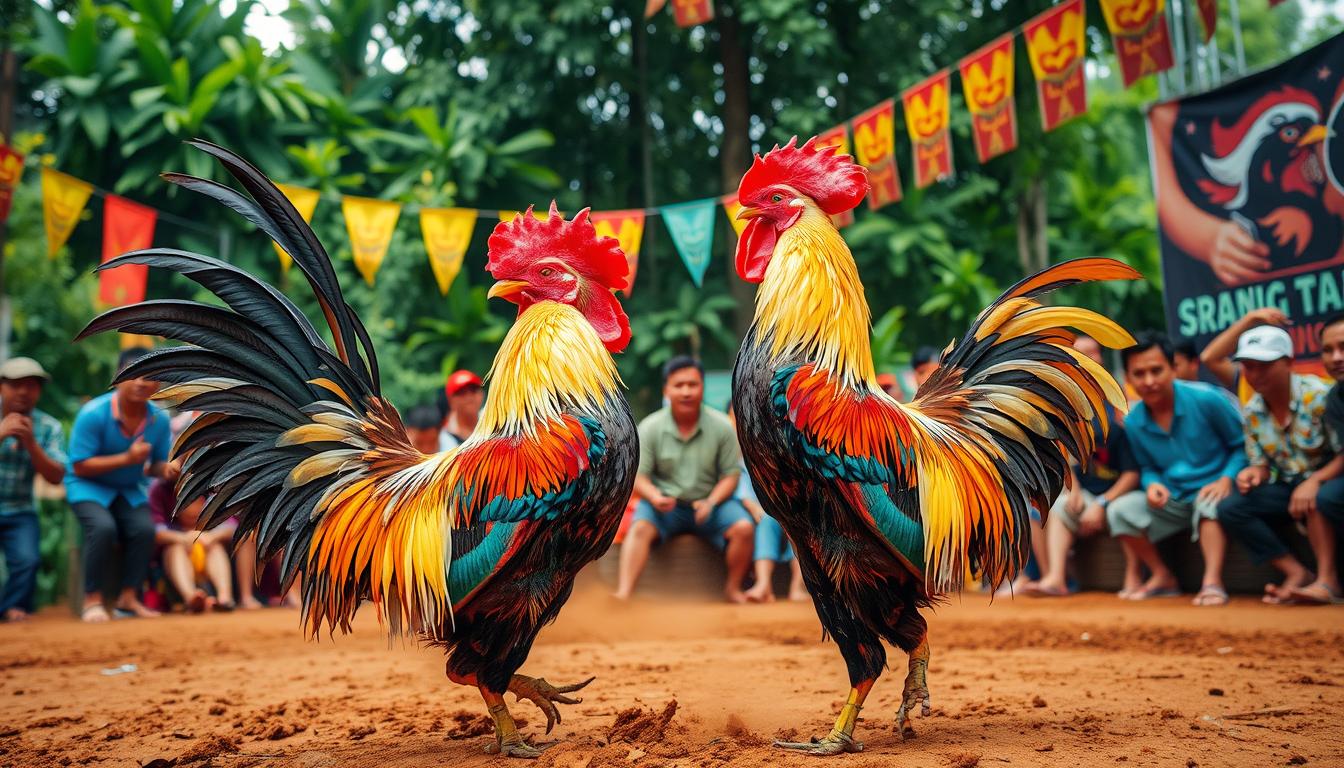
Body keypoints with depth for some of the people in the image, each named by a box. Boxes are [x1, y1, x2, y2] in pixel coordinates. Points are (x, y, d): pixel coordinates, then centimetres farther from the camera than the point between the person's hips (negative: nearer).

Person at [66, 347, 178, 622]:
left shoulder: (159, 419, -7)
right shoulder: (93, 413, -20)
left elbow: (155, 463, 5)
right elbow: (80, 466, -19)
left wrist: (166, 469, -21)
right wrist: (127, 458, -28)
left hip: (131, 488, 4)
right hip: (88, 485, -4)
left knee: (144, 528, -22)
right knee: (103, 526, -30)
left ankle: (128, 598, -5)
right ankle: (92, 599, -14)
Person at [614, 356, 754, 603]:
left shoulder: (722, 426, -4)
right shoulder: (650, 428, -5)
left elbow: (731, 474, -1)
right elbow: (639, 476, -4)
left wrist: (711, 503, -19)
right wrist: (655, 497, -26)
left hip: (710, 502, 1)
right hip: (665, 503, 0)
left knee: (744, 527, -24)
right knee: (639, 528, -29)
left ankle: (733, 588, -4)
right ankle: (623, 593, -40)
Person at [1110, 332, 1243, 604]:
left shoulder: (1206, 399, -15)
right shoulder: (1133, 423, -2)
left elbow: (1242, 445, -5)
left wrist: (1226, 480, -21)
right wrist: (1152, 484, -10)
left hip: (1212, 492, -4)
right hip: (1172, 500, 5)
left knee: (1208, 503, -38)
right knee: (1119, 509, -16)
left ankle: (1212, 581, -40)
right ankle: (1162, 577, -3)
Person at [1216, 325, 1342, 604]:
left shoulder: (1318, 395, -17)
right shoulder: (1251, 412, 0)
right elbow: (1264, 465, 8)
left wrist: (1314, 482, -34)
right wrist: (1255, 473, -17)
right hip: (1288, 487, 5)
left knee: (1318, 497, -39)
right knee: (1229, 508, -15)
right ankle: (1298, 573, -17)